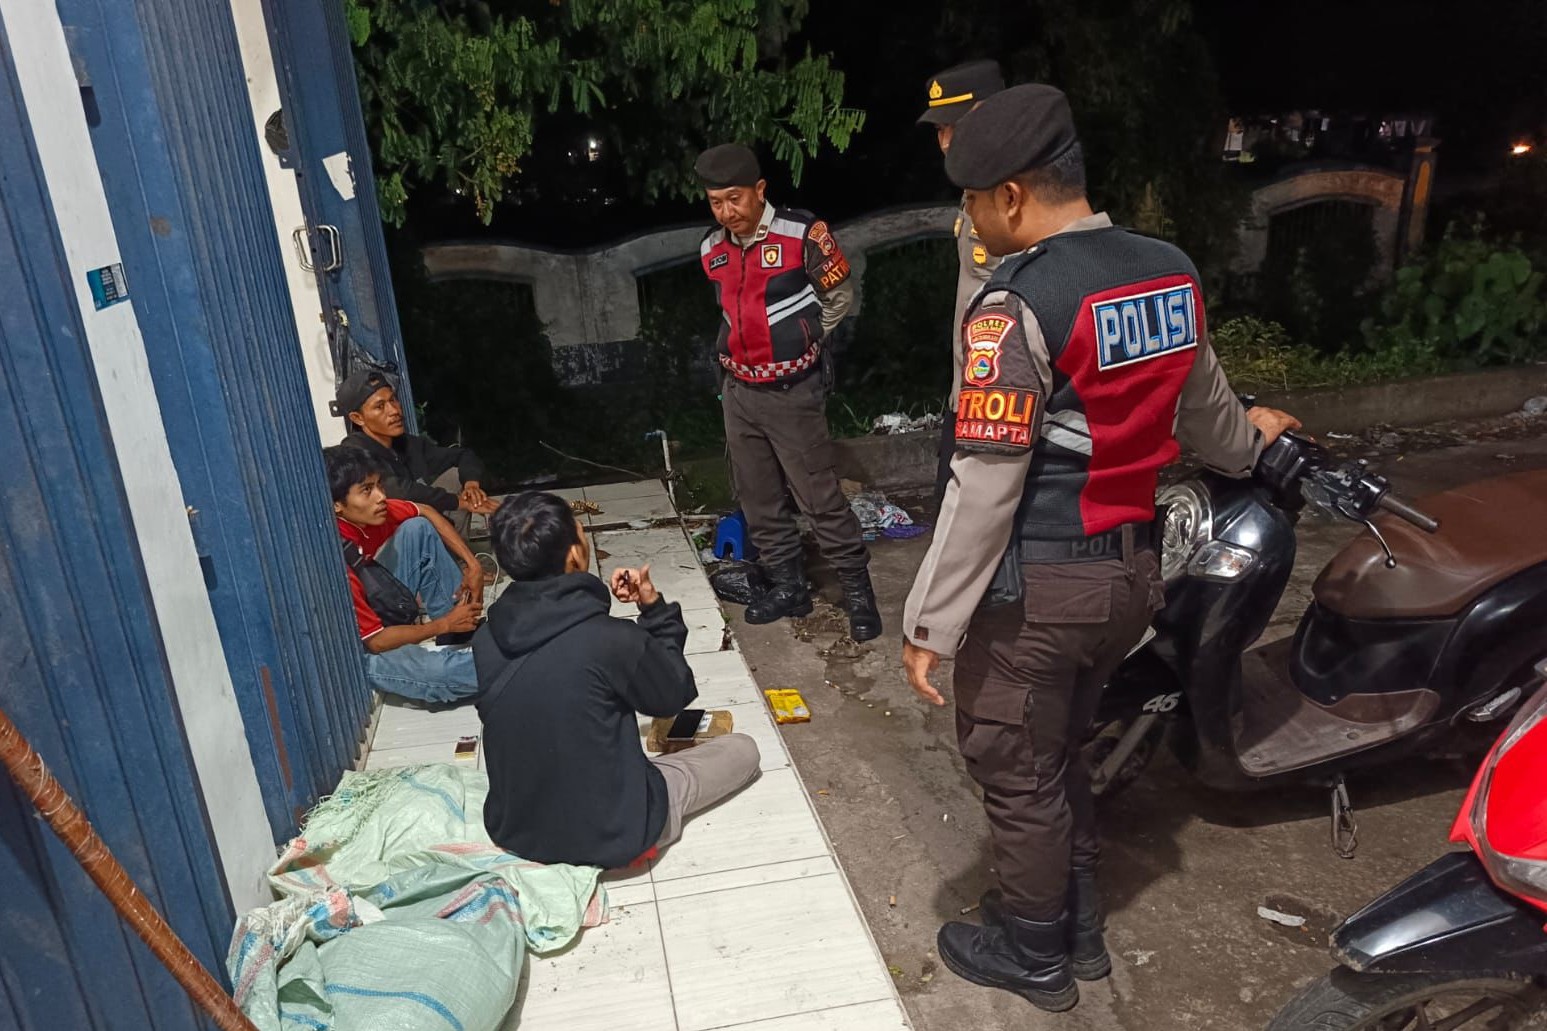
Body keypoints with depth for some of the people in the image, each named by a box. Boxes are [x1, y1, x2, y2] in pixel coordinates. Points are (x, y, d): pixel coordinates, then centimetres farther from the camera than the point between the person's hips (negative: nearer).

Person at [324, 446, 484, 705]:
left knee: (417, 529, -2)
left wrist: (472, 564, -4)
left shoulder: (367, 513, -15)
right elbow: (376, 641, -23)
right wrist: (445, 624, -13)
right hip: (365, 651, -8)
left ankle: (463, 632, 2)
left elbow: (426, 513, 4)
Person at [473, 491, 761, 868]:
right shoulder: (612, 640, -28)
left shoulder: (485, 640, -11)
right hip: (609, 833, -5)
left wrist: (599, 605, 1)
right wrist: (655, 608, -4)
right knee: (743, 749, 12)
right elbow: (674, 695, -8)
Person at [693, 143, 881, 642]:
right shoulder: (711, 249, 4)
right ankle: (788, 586, 27)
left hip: (793, 391, -6)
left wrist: (798, 341, 7)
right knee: (758, 499, 12)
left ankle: (858, 590, 11)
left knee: (820, 496, -3)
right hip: (739, 391, 6)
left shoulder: (803, 234, -14)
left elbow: (839, 296, 0)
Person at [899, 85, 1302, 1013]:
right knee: (1060, 752, 25)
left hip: (1039, 584, -8)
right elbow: (1201, 406, 20)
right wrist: (1246, 445, 42)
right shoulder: (1172, 272, 4)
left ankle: (1033, 953, 32)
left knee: (1015, 772, 12)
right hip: (1133, 569, 8)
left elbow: (985, 485, -22)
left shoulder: (1019, 306, -20)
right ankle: (1079, 925, 41)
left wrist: (930, 624, -14)